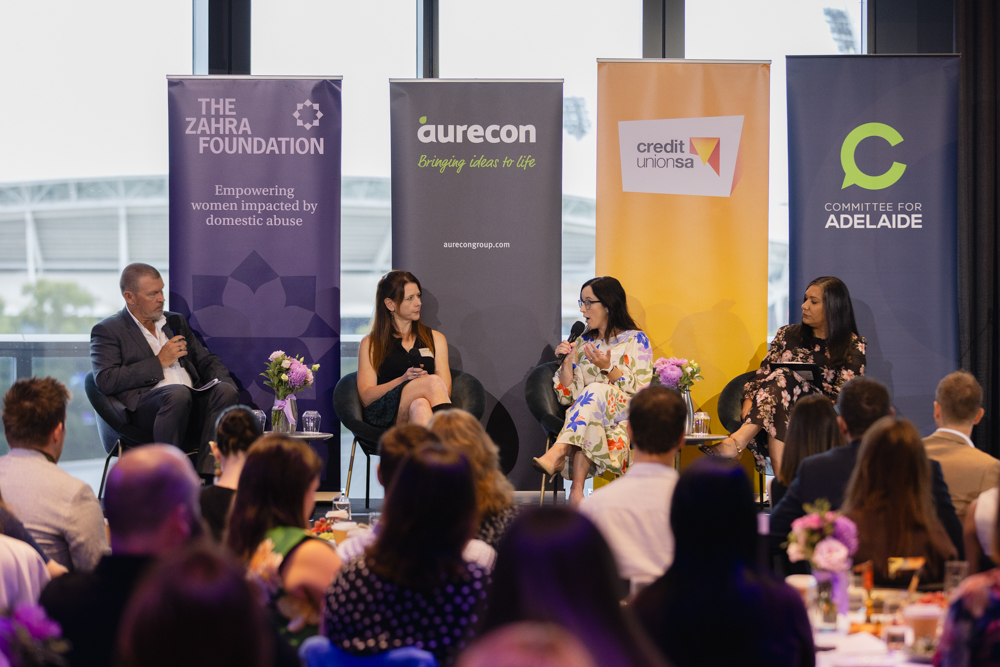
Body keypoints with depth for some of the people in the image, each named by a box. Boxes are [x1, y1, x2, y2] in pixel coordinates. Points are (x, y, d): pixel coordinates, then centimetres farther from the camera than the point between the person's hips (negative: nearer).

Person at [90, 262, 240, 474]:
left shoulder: (176, 322, 28)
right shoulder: (107, 331, 8)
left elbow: (206, 360, 28)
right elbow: (105, 381, -7)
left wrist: (226, 384, 4)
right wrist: (159, 362, -5)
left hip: (193, 405, 6)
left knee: (225, 390, -26)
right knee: (178, 392, -37)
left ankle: (206, 477, -34)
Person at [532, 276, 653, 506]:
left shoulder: (635, 340, 7)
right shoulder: (582, 342, 21)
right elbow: (566, 397, 15)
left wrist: (608, 368, -14)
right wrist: (567, 362, 1)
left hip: (624, 421, -3)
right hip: (585, 415, 3)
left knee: (596, 391, -37)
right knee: (587, 426, -37)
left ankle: (557, 453, -50)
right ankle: (577, 491, -52)